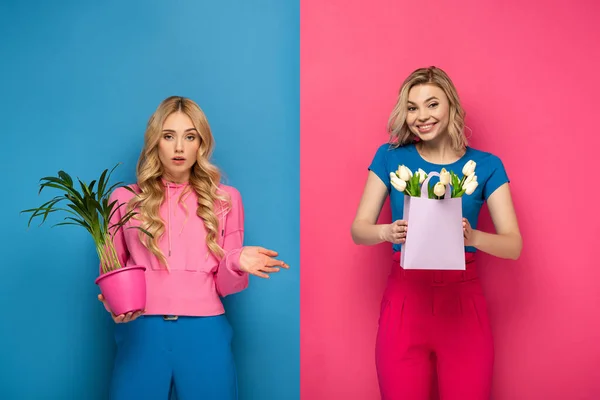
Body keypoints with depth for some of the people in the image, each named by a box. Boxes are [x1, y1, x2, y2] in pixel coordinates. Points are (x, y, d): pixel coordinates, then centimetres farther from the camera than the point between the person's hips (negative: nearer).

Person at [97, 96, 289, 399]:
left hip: (205, 334, 0)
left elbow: (223, 284, 10)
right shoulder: (124, 199, 9)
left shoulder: (225, 199, 9)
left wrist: (236, 263, -12)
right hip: (140, 333, 0)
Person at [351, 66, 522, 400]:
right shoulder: (391, 157, 3)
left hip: (462, 300, 0)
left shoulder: (486, 166, 2)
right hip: (404, 297, 0)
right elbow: (359, 230, 2)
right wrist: (387, 232, -20)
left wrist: (472, 237, -23)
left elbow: (514, 245, -2)